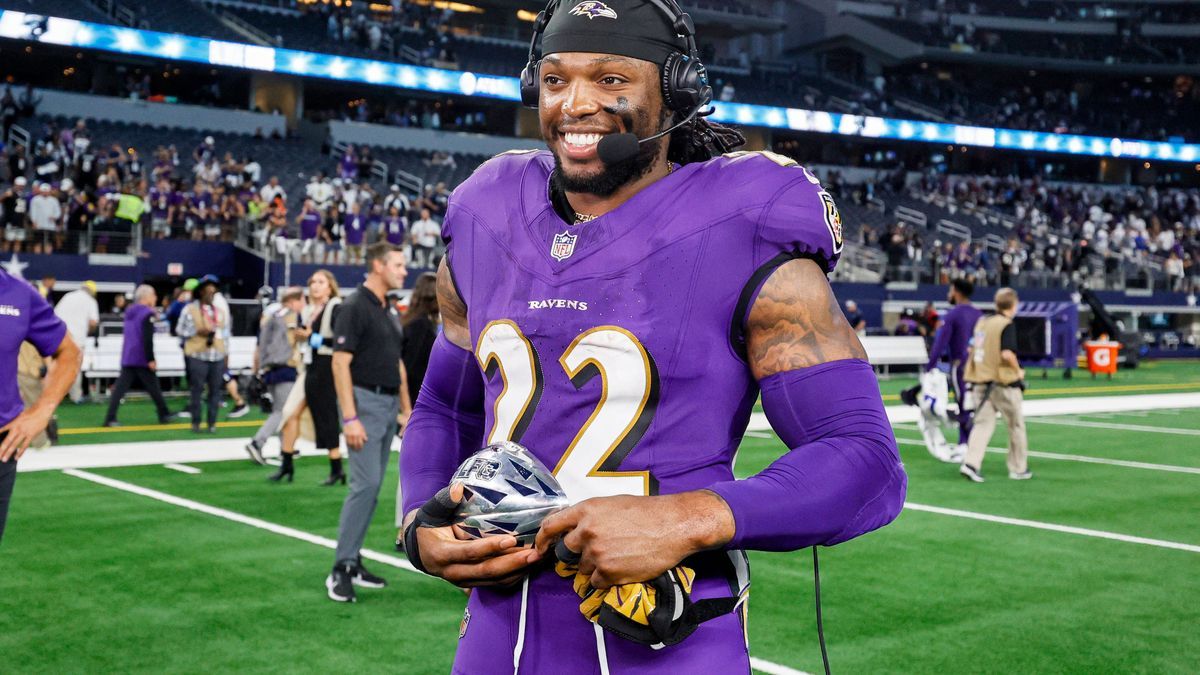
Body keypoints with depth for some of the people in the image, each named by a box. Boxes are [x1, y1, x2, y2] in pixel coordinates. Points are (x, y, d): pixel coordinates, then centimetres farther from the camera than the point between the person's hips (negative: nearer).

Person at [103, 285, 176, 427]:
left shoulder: (130, 312, 15)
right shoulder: (147, 313, -11)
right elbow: (148, 339, -19)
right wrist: (151, 359, -19)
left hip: (127, 357, 7)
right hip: (141, 358, -7)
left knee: (120, 387, -1)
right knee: (153, 387, 7)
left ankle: (110, 418, -10)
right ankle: (164, 415, 19)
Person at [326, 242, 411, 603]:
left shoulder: (390, 310, 15)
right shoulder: (355, 307, -12)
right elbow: (340, 363, -17)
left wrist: (406, 408, 16)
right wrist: (350, 418, -22)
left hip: (389, 405, 9)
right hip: (366, 401, -9)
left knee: (372, 487, 9)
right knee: (365, 484, -13)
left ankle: (354, 561, 16)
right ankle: (340, 569, -8)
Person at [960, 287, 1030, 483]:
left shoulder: (982, 322, 10)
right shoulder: (1007, 325, -12)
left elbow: (971, 349, 13)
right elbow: (1007, 353, -22)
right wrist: (1018, 371, -7)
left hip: (980, 380, 6)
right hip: (1003, 382, -6)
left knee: (983, 423, 5)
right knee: (1016, 424, 11)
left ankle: (971, 462, -13)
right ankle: (1018, 469, 19)